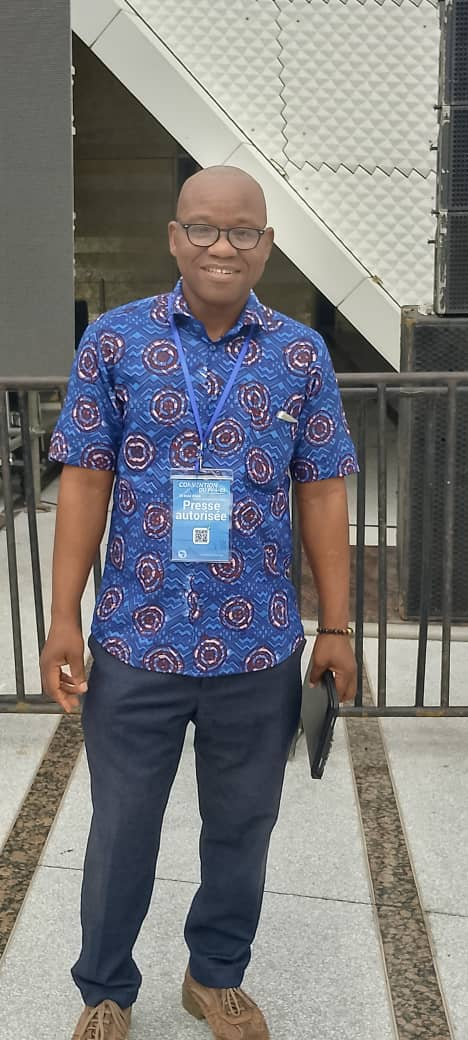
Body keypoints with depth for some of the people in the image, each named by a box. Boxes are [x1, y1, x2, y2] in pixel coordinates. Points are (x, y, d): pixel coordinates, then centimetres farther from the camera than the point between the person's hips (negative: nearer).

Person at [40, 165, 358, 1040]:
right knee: (122, 828, 15)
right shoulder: (114, 340, -3)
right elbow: (85, 482, -3)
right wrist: (63, 621, -6)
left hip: (260, 649, 2)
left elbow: (321, 494, 2)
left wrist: (336, 627, 1)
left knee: (242, 828, 17)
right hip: (136, 643, -1)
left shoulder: (302, 354, 0)